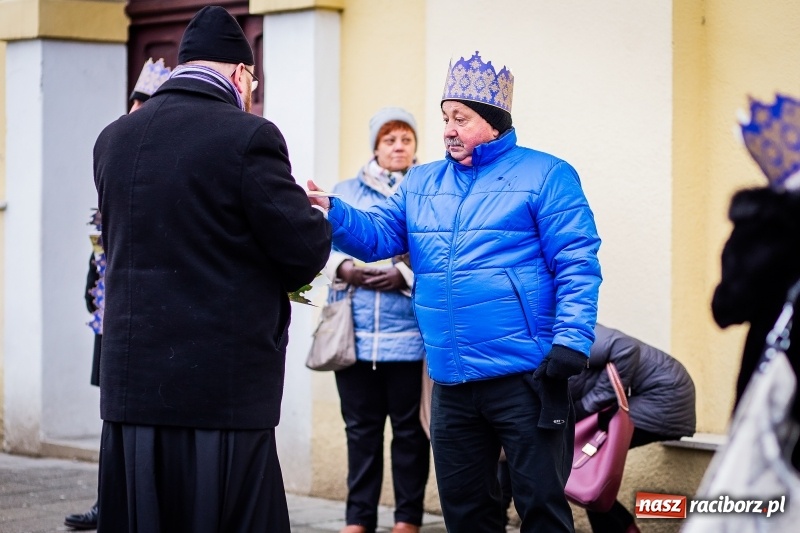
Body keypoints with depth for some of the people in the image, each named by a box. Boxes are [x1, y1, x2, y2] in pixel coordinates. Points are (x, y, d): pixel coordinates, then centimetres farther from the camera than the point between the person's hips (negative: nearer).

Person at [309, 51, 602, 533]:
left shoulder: (544, 176, -3)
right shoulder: (422, 183, 15)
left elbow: (577, 265, -8)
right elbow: (379, 235, 8)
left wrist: (572, 341, -18)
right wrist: (332, 215, -11)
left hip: (526, 378, -6)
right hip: (452, 383, 6)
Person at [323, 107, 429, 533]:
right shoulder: (347, 190, 15)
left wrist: (406, 275, -17)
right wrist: (343, 268, -10)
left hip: (408, 332, -2)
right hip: (355, 331, 2)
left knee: (408, 426, 3)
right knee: (360, 427, 6)